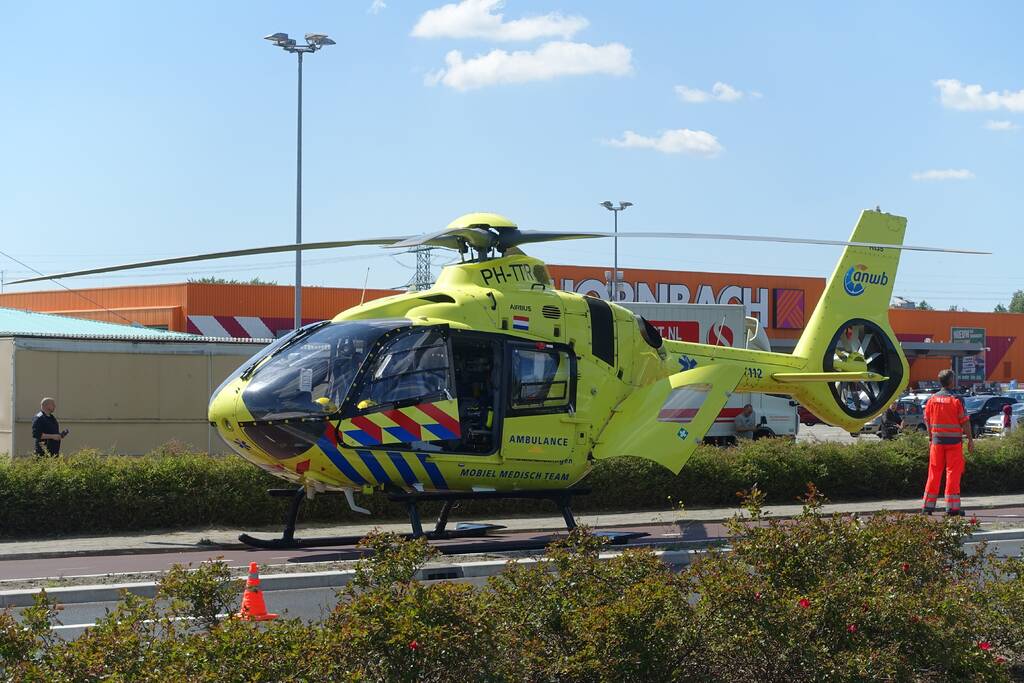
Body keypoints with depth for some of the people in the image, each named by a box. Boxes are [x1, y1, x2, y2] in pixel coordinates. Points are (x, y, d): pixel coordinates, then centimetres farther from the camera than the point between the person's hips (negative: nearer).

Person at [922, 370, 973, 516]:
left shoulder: (932, 399, 4)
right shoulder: (956, 400, -10)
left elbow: (927, 420, 8)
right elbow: (965, 422, -9)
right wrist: (970, 440, -2)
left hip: (937, 440, 4)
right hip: (954, 441, -4)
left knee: (934, 473, 9)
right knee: (953, 472, 0)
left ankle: (928, 505, 10)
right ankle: (952, 506, -2)